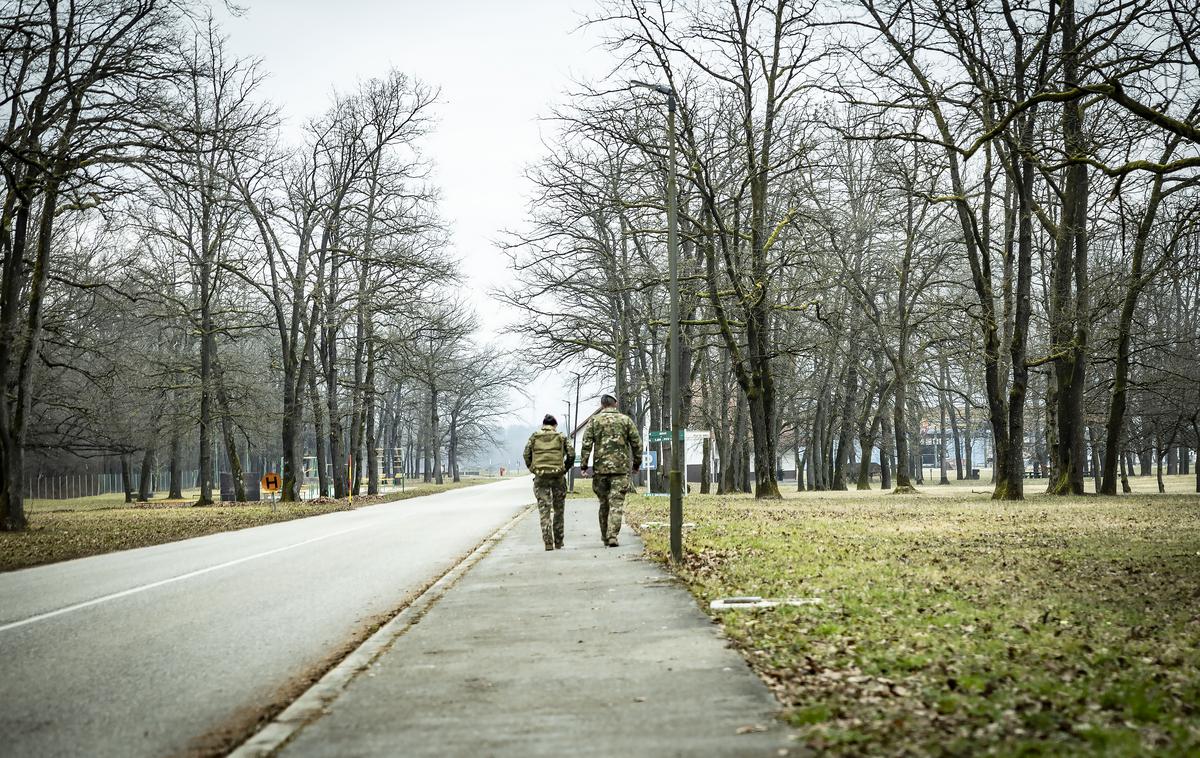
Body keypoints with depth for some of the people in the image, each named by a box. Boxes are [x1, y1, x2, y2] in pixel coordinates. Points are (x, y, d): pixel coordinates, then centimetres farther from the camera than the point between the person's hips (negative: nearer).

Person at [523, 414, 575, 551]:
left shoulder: (534, 437, 8)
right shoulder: (561, 437, 6)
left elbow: (526, 454, 1)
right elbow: (571, 454, 0)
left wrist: (532, 469, 11)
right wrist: (565, 469, 11)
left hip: (540, 477, 0)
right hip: (558, 476, 0)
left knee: (544, 509, 2)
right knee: (558, 510, 12)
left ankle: (548, 543, -8)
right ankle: (558, 543, 17)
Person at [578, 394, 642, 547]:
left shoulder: (595, 420, 4)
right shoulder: (625, 420, 5)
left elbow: (586, 444, -2)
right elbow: (637, 443, 6)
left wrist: (583, 465, 1)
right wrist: (637, 463, 16)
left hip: (601, 467, 1)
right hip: (621, 467, -1)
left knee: (604, 503, 14)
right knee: (617, 503, -3)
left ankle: (605, 536, 21)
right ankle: (612, 536, -15)